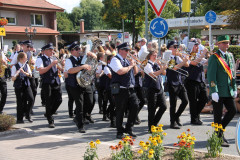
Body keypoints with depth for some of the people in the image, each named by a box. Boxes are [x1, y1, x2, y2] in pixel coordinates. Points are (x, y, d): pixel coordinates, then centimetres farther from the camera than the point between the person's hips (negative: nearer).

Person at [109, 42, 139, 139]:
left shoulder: (126, 60, 18)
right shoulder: (115, 60, -7)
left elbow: (135, 72, 23)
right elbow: (120, 71, -24)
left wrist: (134, 64, 4)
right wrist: (130, 66, -10)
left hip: (130, 89, 7)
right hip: (120, 90, -7)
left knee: (135, 106, -5)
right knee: (120, 111, 0)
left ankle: (129, 128, 10)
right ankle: (120, 132, 13)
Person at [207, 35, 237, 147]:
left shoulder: (230, 56, 14)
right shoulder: (214, 57, -8)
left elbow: (232, 73, 19)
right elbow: (211, 75, -13)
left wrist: (234, 88, 13)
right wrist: (214, 91, -18)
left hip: (228, 91, 7)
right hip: (218, 91, -7)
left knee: (232, 111, 6)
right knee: (218, 115, 1)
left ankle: (220, 130, 24)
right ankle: (219, 138, 12)